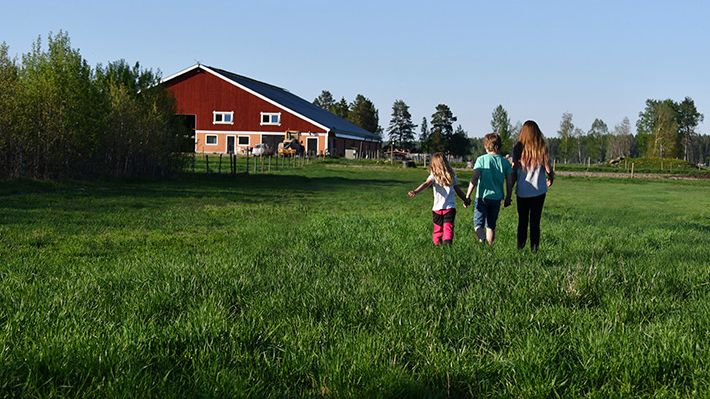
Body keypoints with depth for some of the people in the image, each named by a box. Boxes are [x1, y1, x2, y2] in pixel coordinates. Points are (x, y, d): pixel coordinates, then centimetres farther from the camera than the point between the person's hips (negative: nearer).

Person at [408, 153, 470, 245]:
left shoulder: (434, 176, -1)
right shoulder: (452, 175, 8)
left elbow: (426, 184, -20)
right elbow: (458, 190, 15)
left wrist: (415, 191, -34)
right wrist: (465, 200, 30)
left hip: (437, 208, -1)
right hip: (450, 207, 1)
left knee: (438, 229, 12)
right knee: (448, 227, -8)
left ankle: (437, 244, 16)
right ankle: (447, 242, -29)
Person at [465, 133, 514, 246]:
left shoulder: (481, 159, -7)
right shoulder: (505, 162, 3)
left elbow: (474, 179, -13)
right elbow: (509, 183, 4)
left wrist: (467, 196, -8)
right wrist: (508, 198, 16)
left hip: (482, 197, -3)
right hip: (496, 198, 4)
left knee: (478, 224, 0)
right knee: (491, 226, 17)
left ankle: (482, 240, -28)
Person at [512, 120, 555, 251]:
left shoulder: (518, 148, -6)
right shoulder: (542, 148, -5)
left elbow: (514, 169, -7)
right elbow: (548, 168, -4)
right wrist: (550, 179, 18)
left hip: (522, 191, 0)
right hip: (538, 190, 0)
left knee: (522, 220, 13)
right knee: (535, 221, 6)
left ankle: (520, 246, 12)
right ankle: (534, 248, 4)